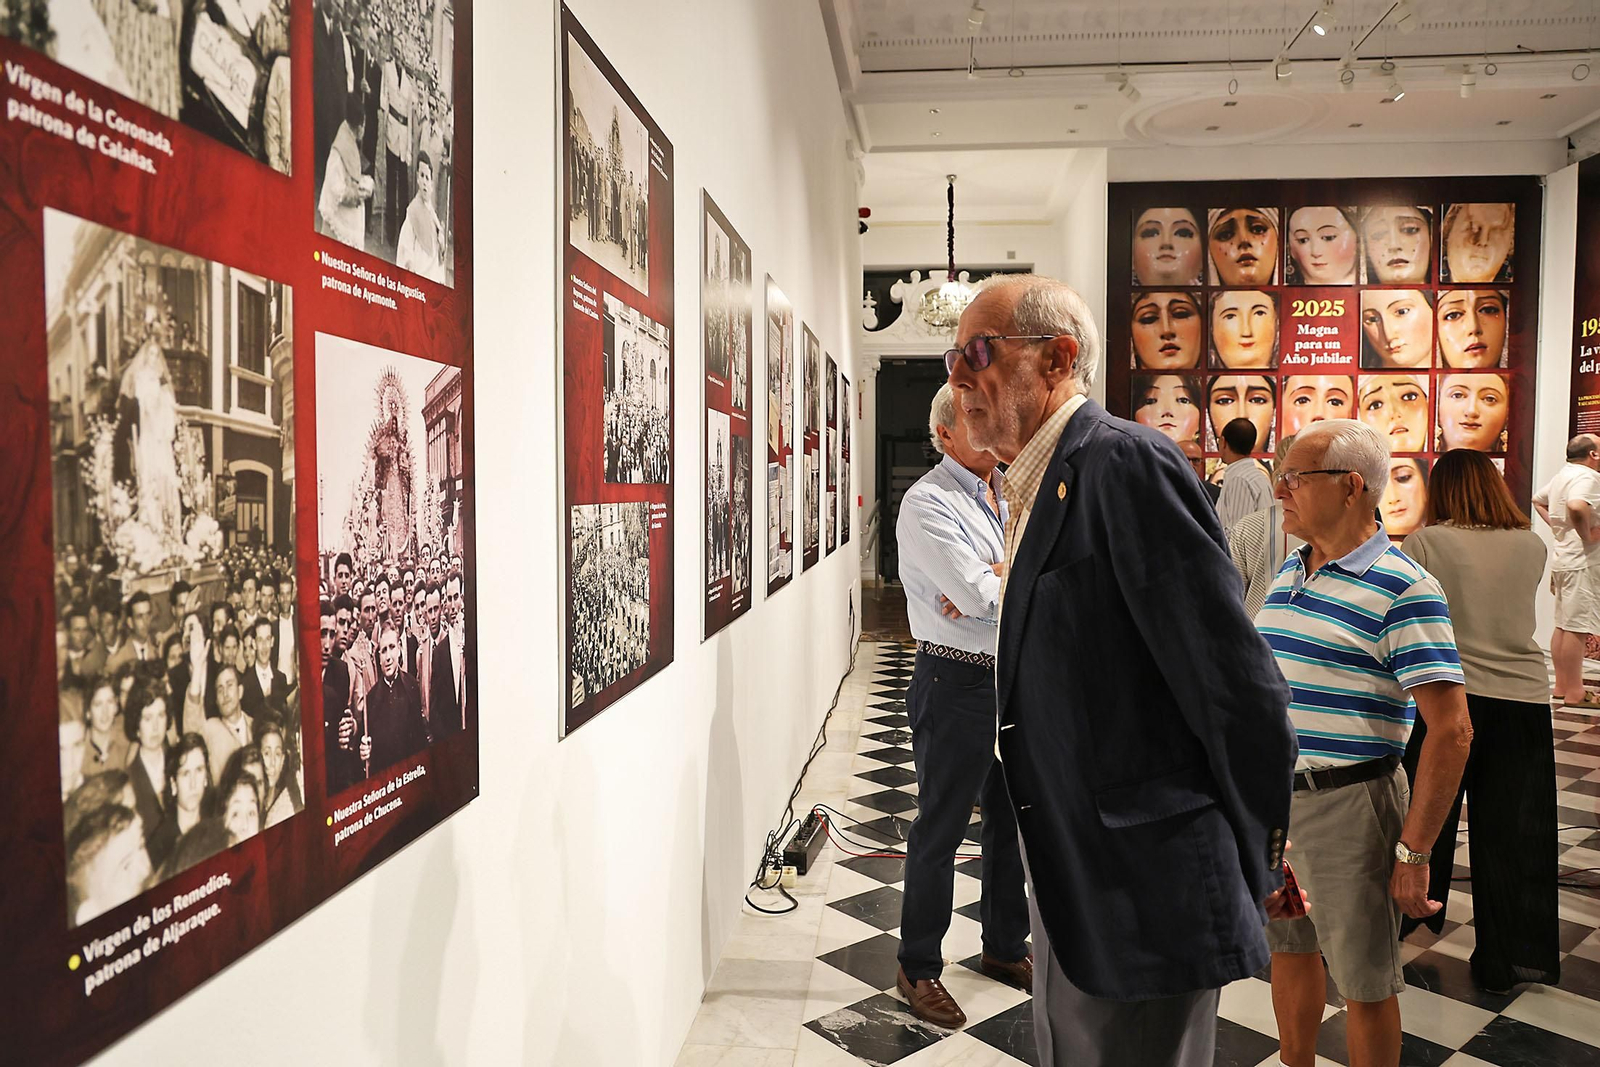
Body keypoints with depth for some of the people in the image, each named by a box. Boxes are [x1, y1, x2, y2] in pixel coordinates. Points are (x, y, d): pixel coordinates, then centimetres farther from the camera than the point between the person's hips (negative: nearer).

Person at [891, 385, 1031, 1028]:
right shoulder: (928, 503, -12)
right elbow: (978, 592, -22)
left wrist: (990, 581, -17)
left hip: (1017, 678, 7)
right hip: (958, 681, -7)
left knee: (1012, 818, 18)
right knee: (940, 829, 4)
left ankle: (1005, 948, 37)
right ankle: (918, 968, 20)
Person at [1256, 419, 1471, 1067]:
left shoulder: (1402, 589, -15)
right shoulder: (1289, 571, 8)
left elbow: (1451, 729, -18)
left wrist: (1414, 851, -18)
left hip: (1347, 806, -7)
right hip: (1269, 797, 7)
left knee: (1364, 982, 9)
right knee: (1288, 951, 21)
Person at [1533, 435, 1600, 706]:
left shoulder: (1563, 475, 14)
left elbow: (1538, 500, 31)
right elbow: (1576, 506, -36)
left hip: (1563, 558, 10)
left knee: (1563, 626, 14)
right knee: (1577, 628, -6)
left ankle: (1562, 686, 22)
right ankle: (1574, 693, -2)